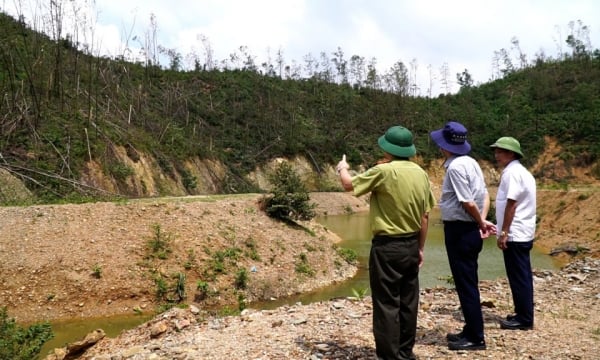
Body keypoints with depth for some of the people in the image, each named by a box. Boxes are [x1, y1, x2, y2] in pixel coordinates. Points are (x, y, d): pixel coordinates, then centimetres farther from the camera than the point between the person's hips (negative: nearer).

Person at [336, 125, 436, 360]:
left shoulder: (384, 171, -17)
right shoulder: (421, 174, 4)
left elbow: (349, 184, -5)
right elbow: (425, 216, 8)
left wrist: (342, 169, 17)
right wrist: (420, 248, 18)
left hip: (387, 246, -7)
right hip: (411, 245, 7)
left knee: (386, 304, 1)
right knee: (408, 302, 15)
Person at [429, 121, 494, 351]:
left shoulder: (455, 167, -18)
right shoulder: (470, 162, 10)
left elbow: (468, 203, -21)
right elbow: (484, 195, 9)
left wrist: (481, 223, -6)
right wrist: (482, 221, 0)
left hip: (459, 231, -9)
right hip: (470, 230, 10)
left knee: (465, 284, 0)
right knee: (468, 283, 17)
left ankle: (476, 338, 9)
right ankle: (471, 331, 27)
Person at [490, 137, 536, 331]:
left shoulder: (512, 173, -15)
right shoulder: (521, 171, 15)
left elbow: (511, 205, -20)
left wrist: (503, 232, -18)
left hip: (515, 234, -10)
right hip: (522, 233, 10)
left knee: (518, 277, -2)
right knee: (522, 276, 15)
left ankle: (524, 319, 6)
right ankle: (523, 315, 24)